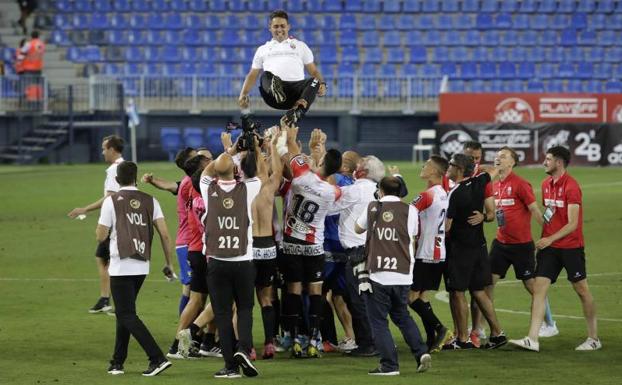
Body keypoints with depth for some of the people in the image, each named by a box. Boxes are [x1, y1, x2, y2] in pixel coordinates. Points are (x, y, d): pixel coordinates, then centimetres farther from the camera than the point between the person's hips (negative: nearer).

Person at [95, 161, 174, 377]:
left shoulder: (111, 201, -6)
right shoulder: (150, 201, 4)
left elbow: (101, 236, -5)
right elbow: (164, 234, -2)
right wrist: (168, 264, 6)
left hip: (121, 267, -5)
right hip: (142, 267, 5)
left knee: (127, 316, -4)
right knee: (124, 313, 19)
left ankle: (157, 359, -17)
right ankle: (117, 362, 21)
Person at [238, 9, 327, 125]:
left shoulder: (300, 46, 26)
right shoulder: (262, 49, 28)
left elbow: (313, 71, 20)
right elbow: (252, 75, 27)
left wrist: (322, 84, -2)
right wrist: (243, 94, 8)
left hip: (296, 87, 0)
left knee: (313, 81, -32)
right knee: (266, 76, -33)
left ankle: (298, 111, -59)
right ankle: (274, 90, -69)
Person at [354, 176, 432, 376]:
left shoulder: (372, 208, 3)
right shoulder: (409, 210, 2)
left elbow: (358, 228, 21)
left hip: (377, 275, -2)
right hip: (402, 275, 2)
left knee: (379, 321, 4)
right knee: (402, 316, 21)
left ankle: (389, 365, -2)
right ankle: (421, 353, 7)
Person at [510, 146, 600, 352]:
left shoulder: (571, 186, -14)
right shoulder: (546, 184, 9)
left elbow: (572, 224, -17)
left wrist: (550, 239, -21)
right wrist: (543, 237, 14)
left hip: (571, 247, -7)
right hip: (548, 245, 7)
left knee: (582, 290, 3)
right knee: (538, 288, -5)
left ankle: (594, 338, 15)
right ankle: (532, 339, -9)